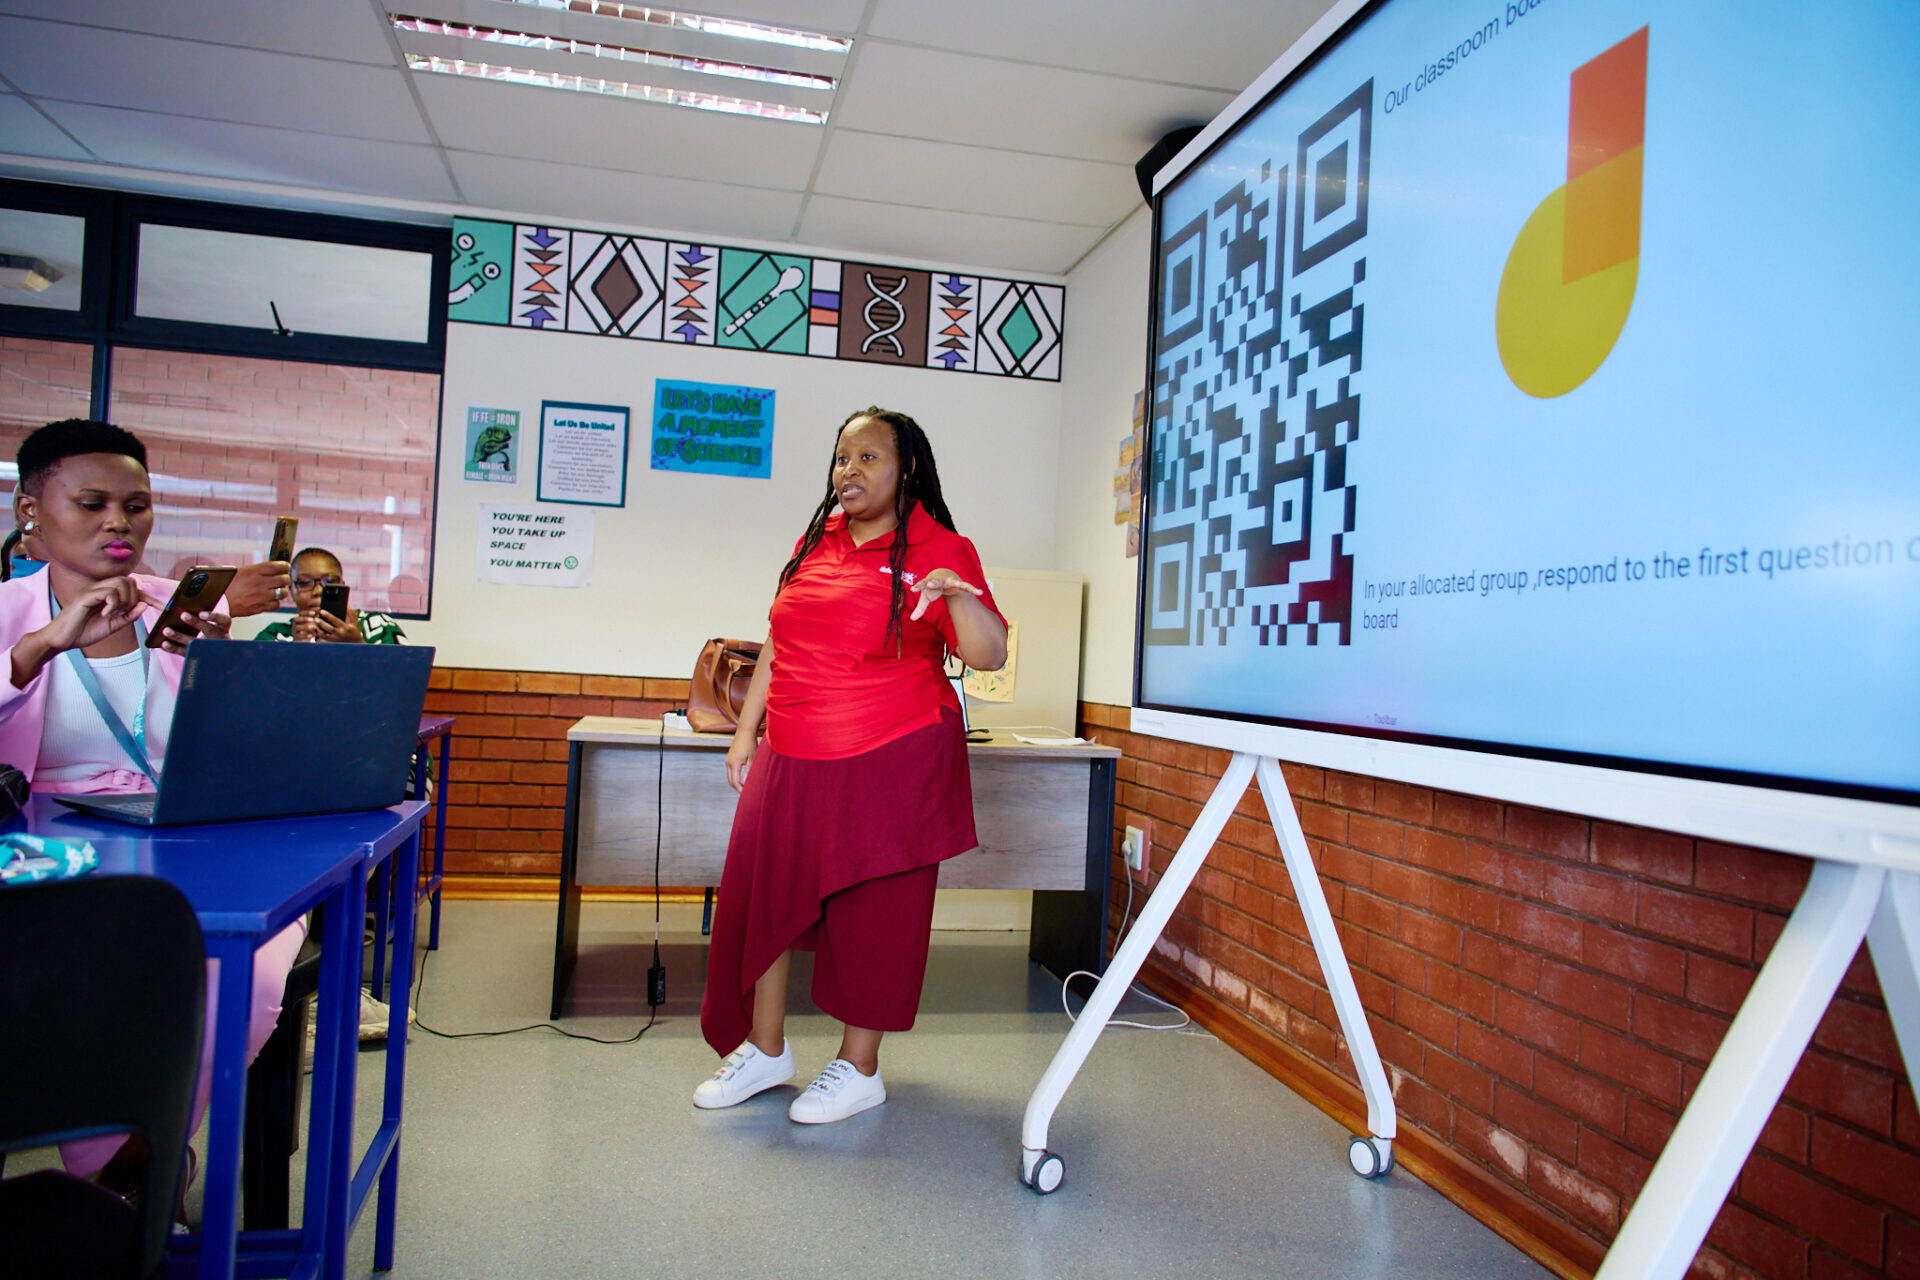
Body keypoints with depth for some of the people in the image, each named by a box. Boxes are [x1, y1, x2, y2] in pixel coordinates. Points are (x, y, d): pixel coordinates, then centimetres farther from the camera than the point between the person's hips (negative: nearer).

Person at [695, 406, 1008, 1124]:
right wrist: (746, 730, 17)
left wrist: (956, 594, -29)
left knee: (873, 909, 3)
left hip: (890, 762, -6)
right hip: (790, 759, 6)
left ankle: (860, 1069, 21)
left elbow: (989, 656, -11)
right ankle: (765, 1048, 29)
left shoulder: (937, 549, -4)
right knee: (761, 891, 9)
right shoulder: (815, 541, 13)